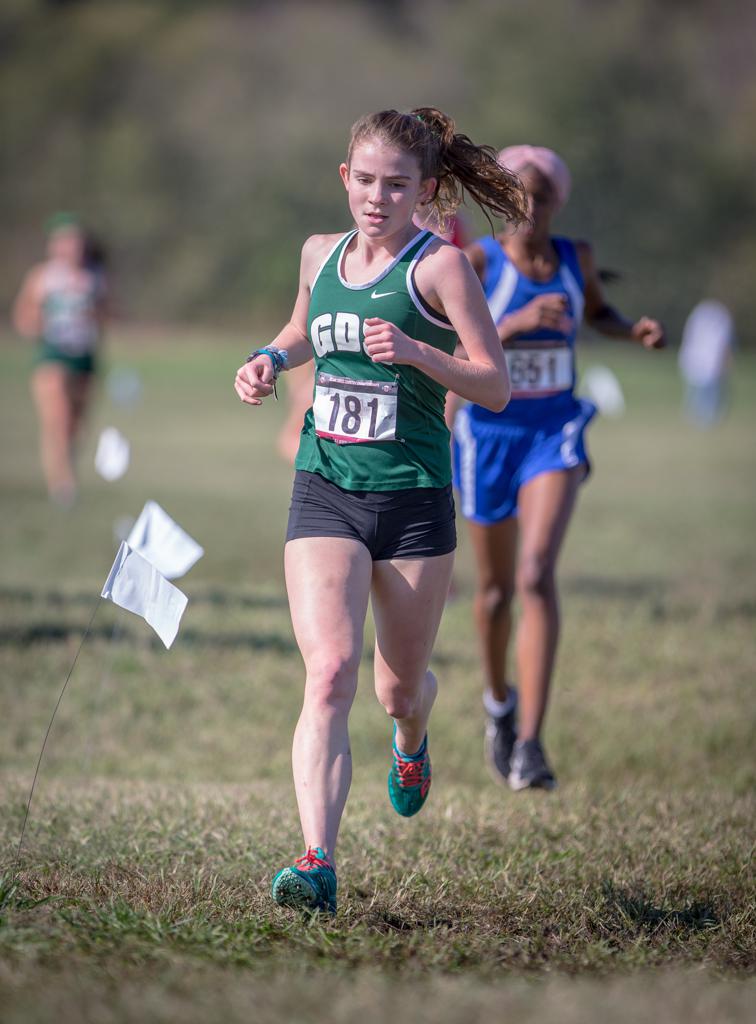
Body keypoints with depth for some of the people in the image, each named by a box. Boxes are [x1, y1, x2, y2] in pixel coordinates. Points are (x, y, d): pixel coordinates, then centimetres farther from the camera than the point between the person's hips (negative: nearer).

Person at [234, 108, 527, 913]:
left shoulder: (441, 265, -7)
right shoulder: (319, 255, 8)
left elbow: (496, 387, -10)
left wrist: (414, 351, -24)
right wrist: (270, 360, 9)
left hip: (414, 498, -2)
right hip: (324, 492, 2)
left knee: (400, 687, 13)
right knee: (329, 673, -17)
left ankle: (411, 741, 52)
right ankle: (318, 864, -24)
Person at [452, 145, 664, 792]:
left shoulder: (575, 257, 0)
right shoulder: (476, 263, -11)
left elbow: (596, 310, 21)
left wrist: (635, 331, 1)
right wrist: (517, 321, -31)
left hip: (556, 433, 1)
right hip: (488, 434, 0)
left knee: (537, 576, -19)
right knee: (496, 588, 14)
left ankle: (530, 745, -24)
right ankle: (499, 701, 45)